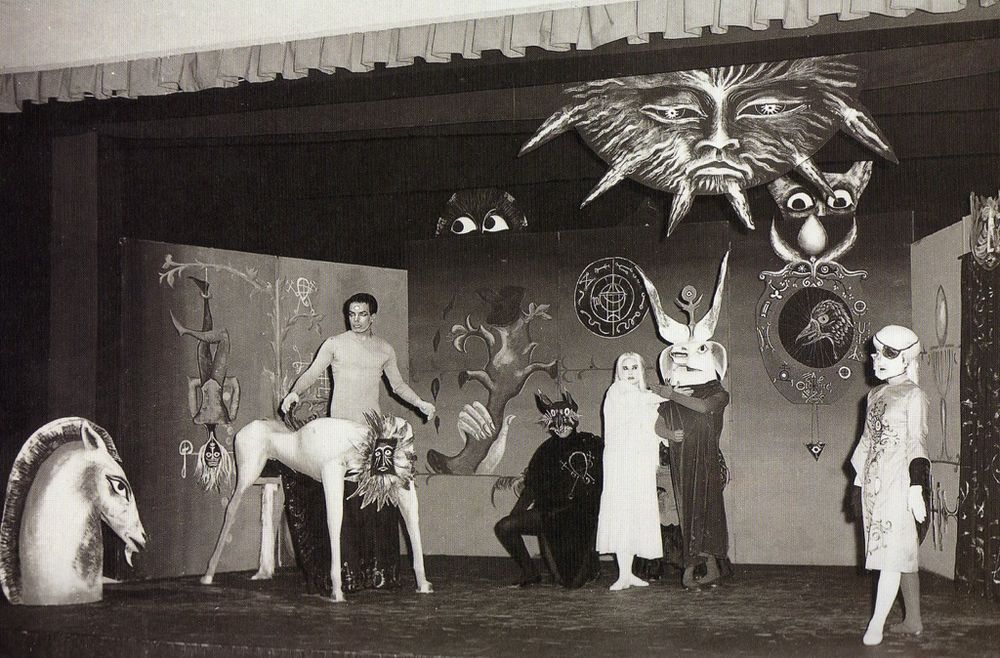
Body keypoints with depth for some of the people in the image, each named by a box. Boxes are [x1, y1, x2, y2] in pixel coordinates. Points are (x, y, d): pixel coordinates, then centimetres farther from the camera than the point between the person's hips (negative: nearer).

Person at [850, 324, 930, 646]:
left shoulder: (913, 396, -6)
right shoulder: (875, 394, 15)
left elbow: (916, 444, -10)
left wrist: (916, 488, -14)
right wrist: (859, 481, 20)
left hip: (898, 484, -7)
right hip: (874, 484, 7)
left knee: (892, 553, -8)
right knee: (903, 554, 12)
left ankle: (876, 624, -9)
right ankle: (913, 620, 18)